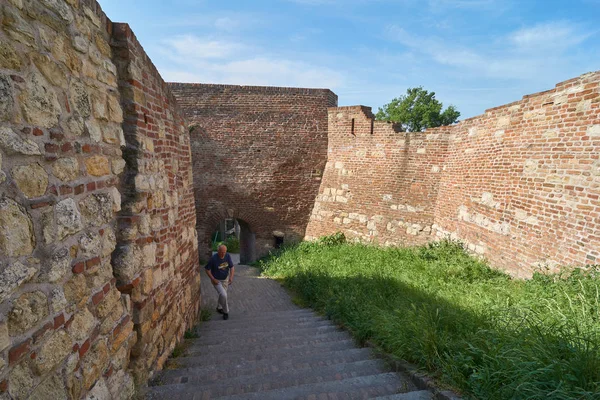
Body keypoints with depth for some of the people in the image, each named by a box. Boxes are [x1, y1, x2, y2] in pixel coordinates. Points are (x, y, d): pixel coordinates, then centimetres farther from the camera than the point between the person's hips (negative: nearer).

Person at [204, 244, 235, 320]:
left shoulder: (228, 256, -14)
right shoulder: (213, 258, -26)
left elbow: (231, 267, -3)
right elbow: (207, 269, -15)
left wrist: (231, 277, -15)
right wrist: (213, 279, -19)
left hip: (225, 279, 5)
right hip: (216, 280, -5)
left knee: (222, 294, 19)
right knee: (223, 295, -17)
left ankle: (219, 308, 46)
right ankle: (226, 311, 4)